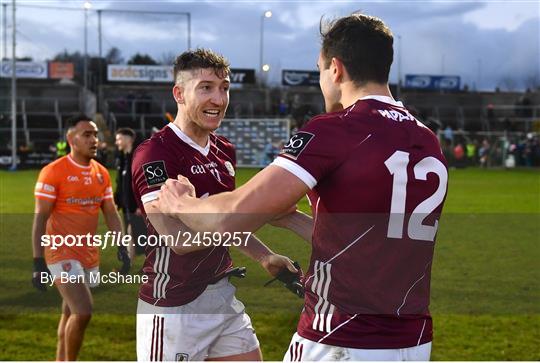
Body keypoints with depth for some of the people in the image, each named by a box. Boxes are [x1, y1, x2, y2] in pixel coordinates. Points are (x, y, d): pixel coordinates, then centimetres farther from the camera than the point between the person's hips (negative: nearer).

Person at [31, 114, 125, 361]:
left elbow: (111, 214, 13)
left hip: (90, 255, 6)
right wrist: (38, 262, -15)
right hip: (62, 254, -6)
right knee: (82, 312, -16)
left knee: (70, 316, 14)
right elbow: (40, 218, -11)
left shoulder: (101, 173, 8)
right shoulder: (54, 172, -11)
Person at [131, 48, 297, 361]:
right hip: (173, 305, -8)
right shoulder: (154, 154, -16)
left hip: (223, 295, 8)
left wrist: (266, 257, 14)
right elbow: (179, 239, -25)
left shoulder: (225, 152, 11)